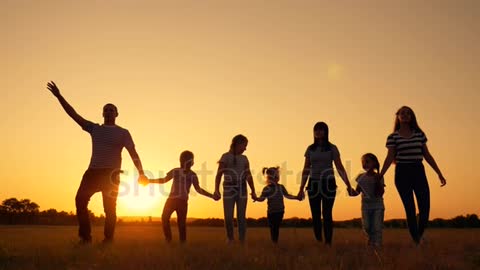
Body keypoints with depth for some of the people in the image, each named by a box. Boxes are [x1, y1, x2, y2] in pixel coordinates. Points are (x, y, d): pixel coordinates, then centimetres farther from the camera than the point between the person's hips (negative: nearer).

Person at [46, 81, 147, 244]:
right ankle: (85, 236, -4)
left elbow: (133, 153, -1)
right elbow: (73, 114, 13)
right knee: (80, 200, -12)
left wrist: (140, 172, -14)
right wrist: (59, 96, 7)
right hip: (93, 171, 3)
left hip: (111, 174, -3)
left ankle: (108, 239, 6)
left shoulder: (123, 132, 7)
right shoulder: (94, 129, 16)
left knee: (109, 208, -2)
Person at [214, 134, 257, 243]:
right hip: (229, 191, -3)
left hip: (242, 191, 3)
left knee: (241, 217, -1)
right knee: (228, 218, -3)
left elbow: (248, 176, 13)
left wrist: (253, 191, 2)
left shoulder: (244, 159, 14)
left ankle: (242, 241, 6)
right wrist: (216, 190, -20)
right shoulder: (226, 157, 1)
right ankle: (230, 238, 18)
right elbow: (219, 174, -7)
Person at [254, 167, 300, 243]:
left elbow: (287, 195, 11)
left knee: (277, 226, 7)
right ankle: (273, 241, 17)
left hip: (280, 211, 2)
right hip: (271, 211, -2)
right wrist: (256, 199, -31)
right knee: (272, 227, 4)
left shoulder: (281, 187, 4)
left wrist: (296, 197, 2)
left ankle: (276, 240, 17)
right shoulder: (266, 189, -5)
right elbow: (262, 198, -10)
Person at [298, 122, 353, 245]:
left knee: (327, 214, -5)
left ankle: (328, 242, -1)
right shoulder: (310, 149, 9)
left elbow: (340, 167, -1)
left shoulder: (332, 148, 2)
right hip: (313, 184, 2)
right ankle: (318, 242, 9)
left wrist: (348, 184, -9)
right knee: (315, 215, 1)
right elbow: (306, 170, 10)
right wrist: (301, 188, 8)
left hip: (328, 184, -2)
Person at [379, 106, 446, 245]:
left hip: (419, 172, 3)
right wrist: (379, 176, -14)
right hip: (402, 173, -3)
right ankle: (415, 241, 7)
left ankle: (420, 237, 20)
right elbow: (389, 158, -4)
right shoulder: (393, 137, 1)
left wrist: (439, 173, 11)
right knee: (410, 209, -2)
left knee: (425, 207, -3)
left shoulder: (419, 134, 10)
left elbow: (427, 155, 12)